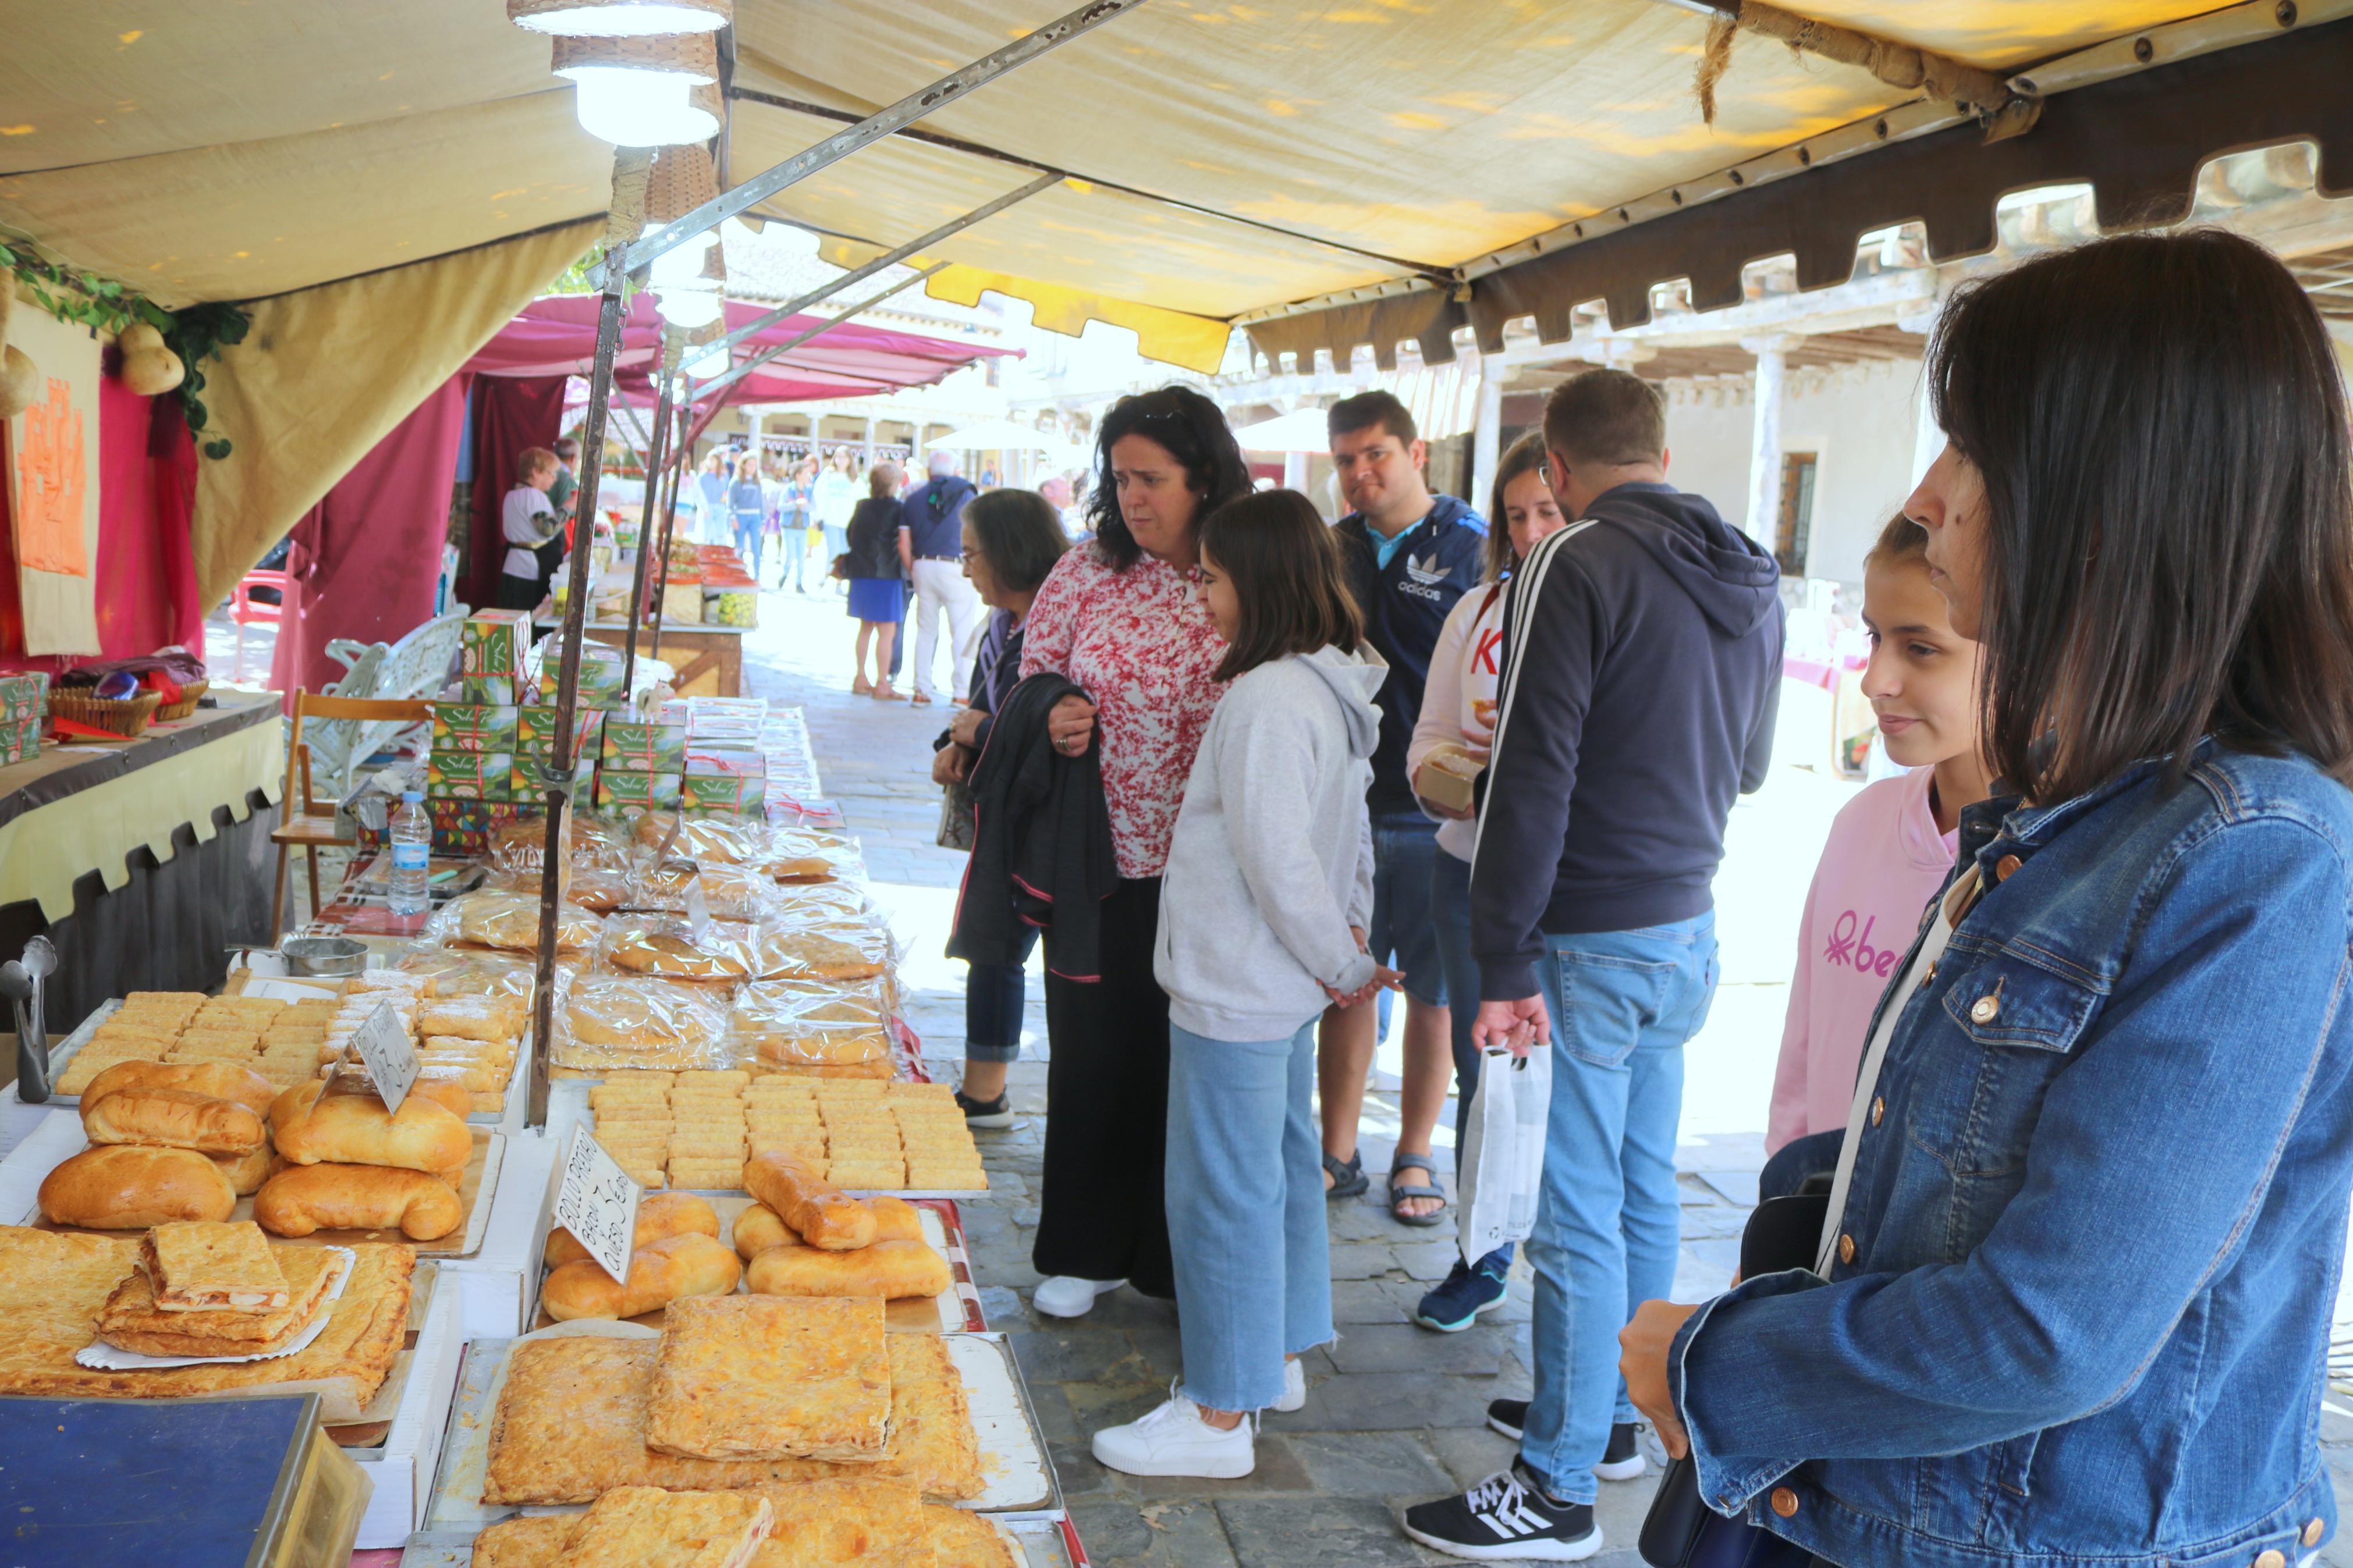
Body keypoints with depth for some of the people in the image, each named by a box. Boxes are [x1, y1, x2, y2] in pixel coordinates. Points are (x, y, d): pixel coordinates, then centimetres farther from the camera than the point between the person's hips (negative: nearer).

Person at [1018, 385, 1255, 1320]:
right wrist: (1051, 723, -11)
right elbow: (1029, 684, 11)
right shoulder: (1087, 574, 2)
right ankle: (1091, 1251, 30)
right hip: (1103, 863, 2)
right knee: (1093, 1055, 12)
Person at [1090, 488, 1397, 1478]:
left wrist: (1345, 966, -14)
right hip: (1287, 988, 10)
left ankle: (1219, 1416, 10)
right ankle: (1279, 1358, 36)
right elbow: (1349, 832, 16)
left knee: (1221, 1190, -1)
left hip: (1236, 991, -10)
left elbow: (1279, 860, -25)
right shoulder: (1335, 689, 8)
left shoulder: (1265, 701, -23)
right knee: (1283, 1164, 20)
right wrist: (1349, 936, 13)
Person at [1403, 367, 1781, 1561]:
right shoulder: (1752, 583, 9)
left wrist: (1507, 965, -16)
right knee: (1644, 1193, 18)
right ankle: (1613, 1418, 33)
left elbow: (1532, 777, -19)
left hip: (1593, 943, -8)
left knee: (1581, 1215, -1)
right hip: (1688, 933, 8)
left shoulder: (1577, 567, -15)